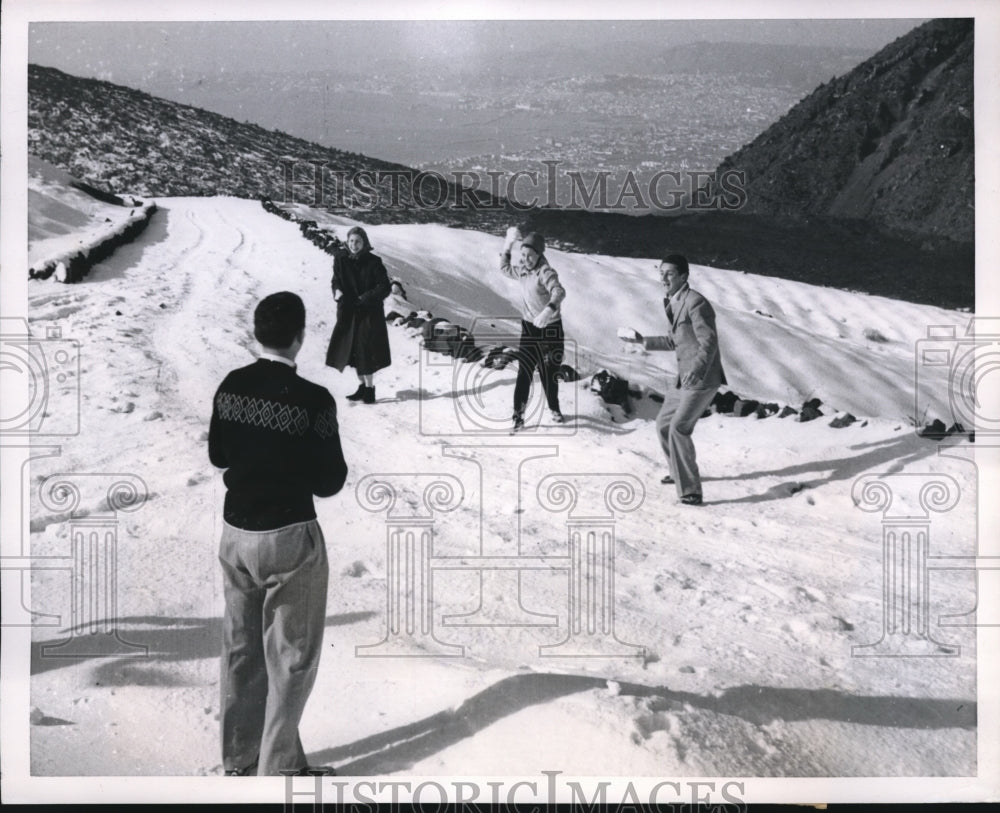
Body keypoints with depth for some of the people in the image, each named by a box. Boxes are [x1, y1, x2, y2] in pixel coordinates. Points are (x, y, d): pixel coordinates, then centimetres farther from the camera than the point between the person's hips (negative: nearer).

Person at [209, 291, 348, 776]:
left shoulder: (231, 386, -1)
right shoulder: (313, 399, -19)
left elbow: (216, 455, 11)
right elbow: (328, 483, -12)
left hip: (235, 532, 6)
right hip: (287, 538, -6)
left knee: (240, 649, 18)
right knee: (290, 658, 9)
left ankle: (238, 758, 33)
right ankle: (276, 768, 18)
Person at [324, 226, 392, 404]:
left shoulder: (373, 262, -8)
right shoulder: (341, 259, 1)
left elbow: (384, 287, -10)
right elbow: (336, 280, 6)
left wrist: (365, 298, -19)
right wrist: (337, 291, -17)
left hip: (369, 313, -4)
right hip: (348, 313, 4)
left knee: (365, 351, -7)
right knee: (352, 350, 10)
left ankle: (369, 389, 2)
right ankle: (362, 386, 24)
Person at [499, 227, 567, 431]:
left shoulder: (545, 273, -19)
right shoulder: (523, 270, 2)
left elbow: (559, 292, -38)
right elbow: (505, 269, 23)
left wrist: (549, 309, -56)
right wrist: (508, 245, 14)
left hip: (550, 329, -4)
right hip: (528, 328, 4)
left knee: (548, 374, 8)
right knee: (524, 373, -4)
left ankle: (554, 408, 33)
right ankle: (518, 415, 1)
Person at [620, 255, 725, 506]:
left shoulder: (695, 302, -16)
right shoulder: (672, 303, 13)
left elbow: (709, 342, -24)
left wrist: (696, 369, -38)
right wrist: (642, 340, 23)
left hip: (702, 379, -10)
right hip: (685, 378, 10)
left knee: (679, 429, -18)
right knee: (663, 423, 18)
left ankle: (691, 492, -13)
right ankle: (679, 472, 40)